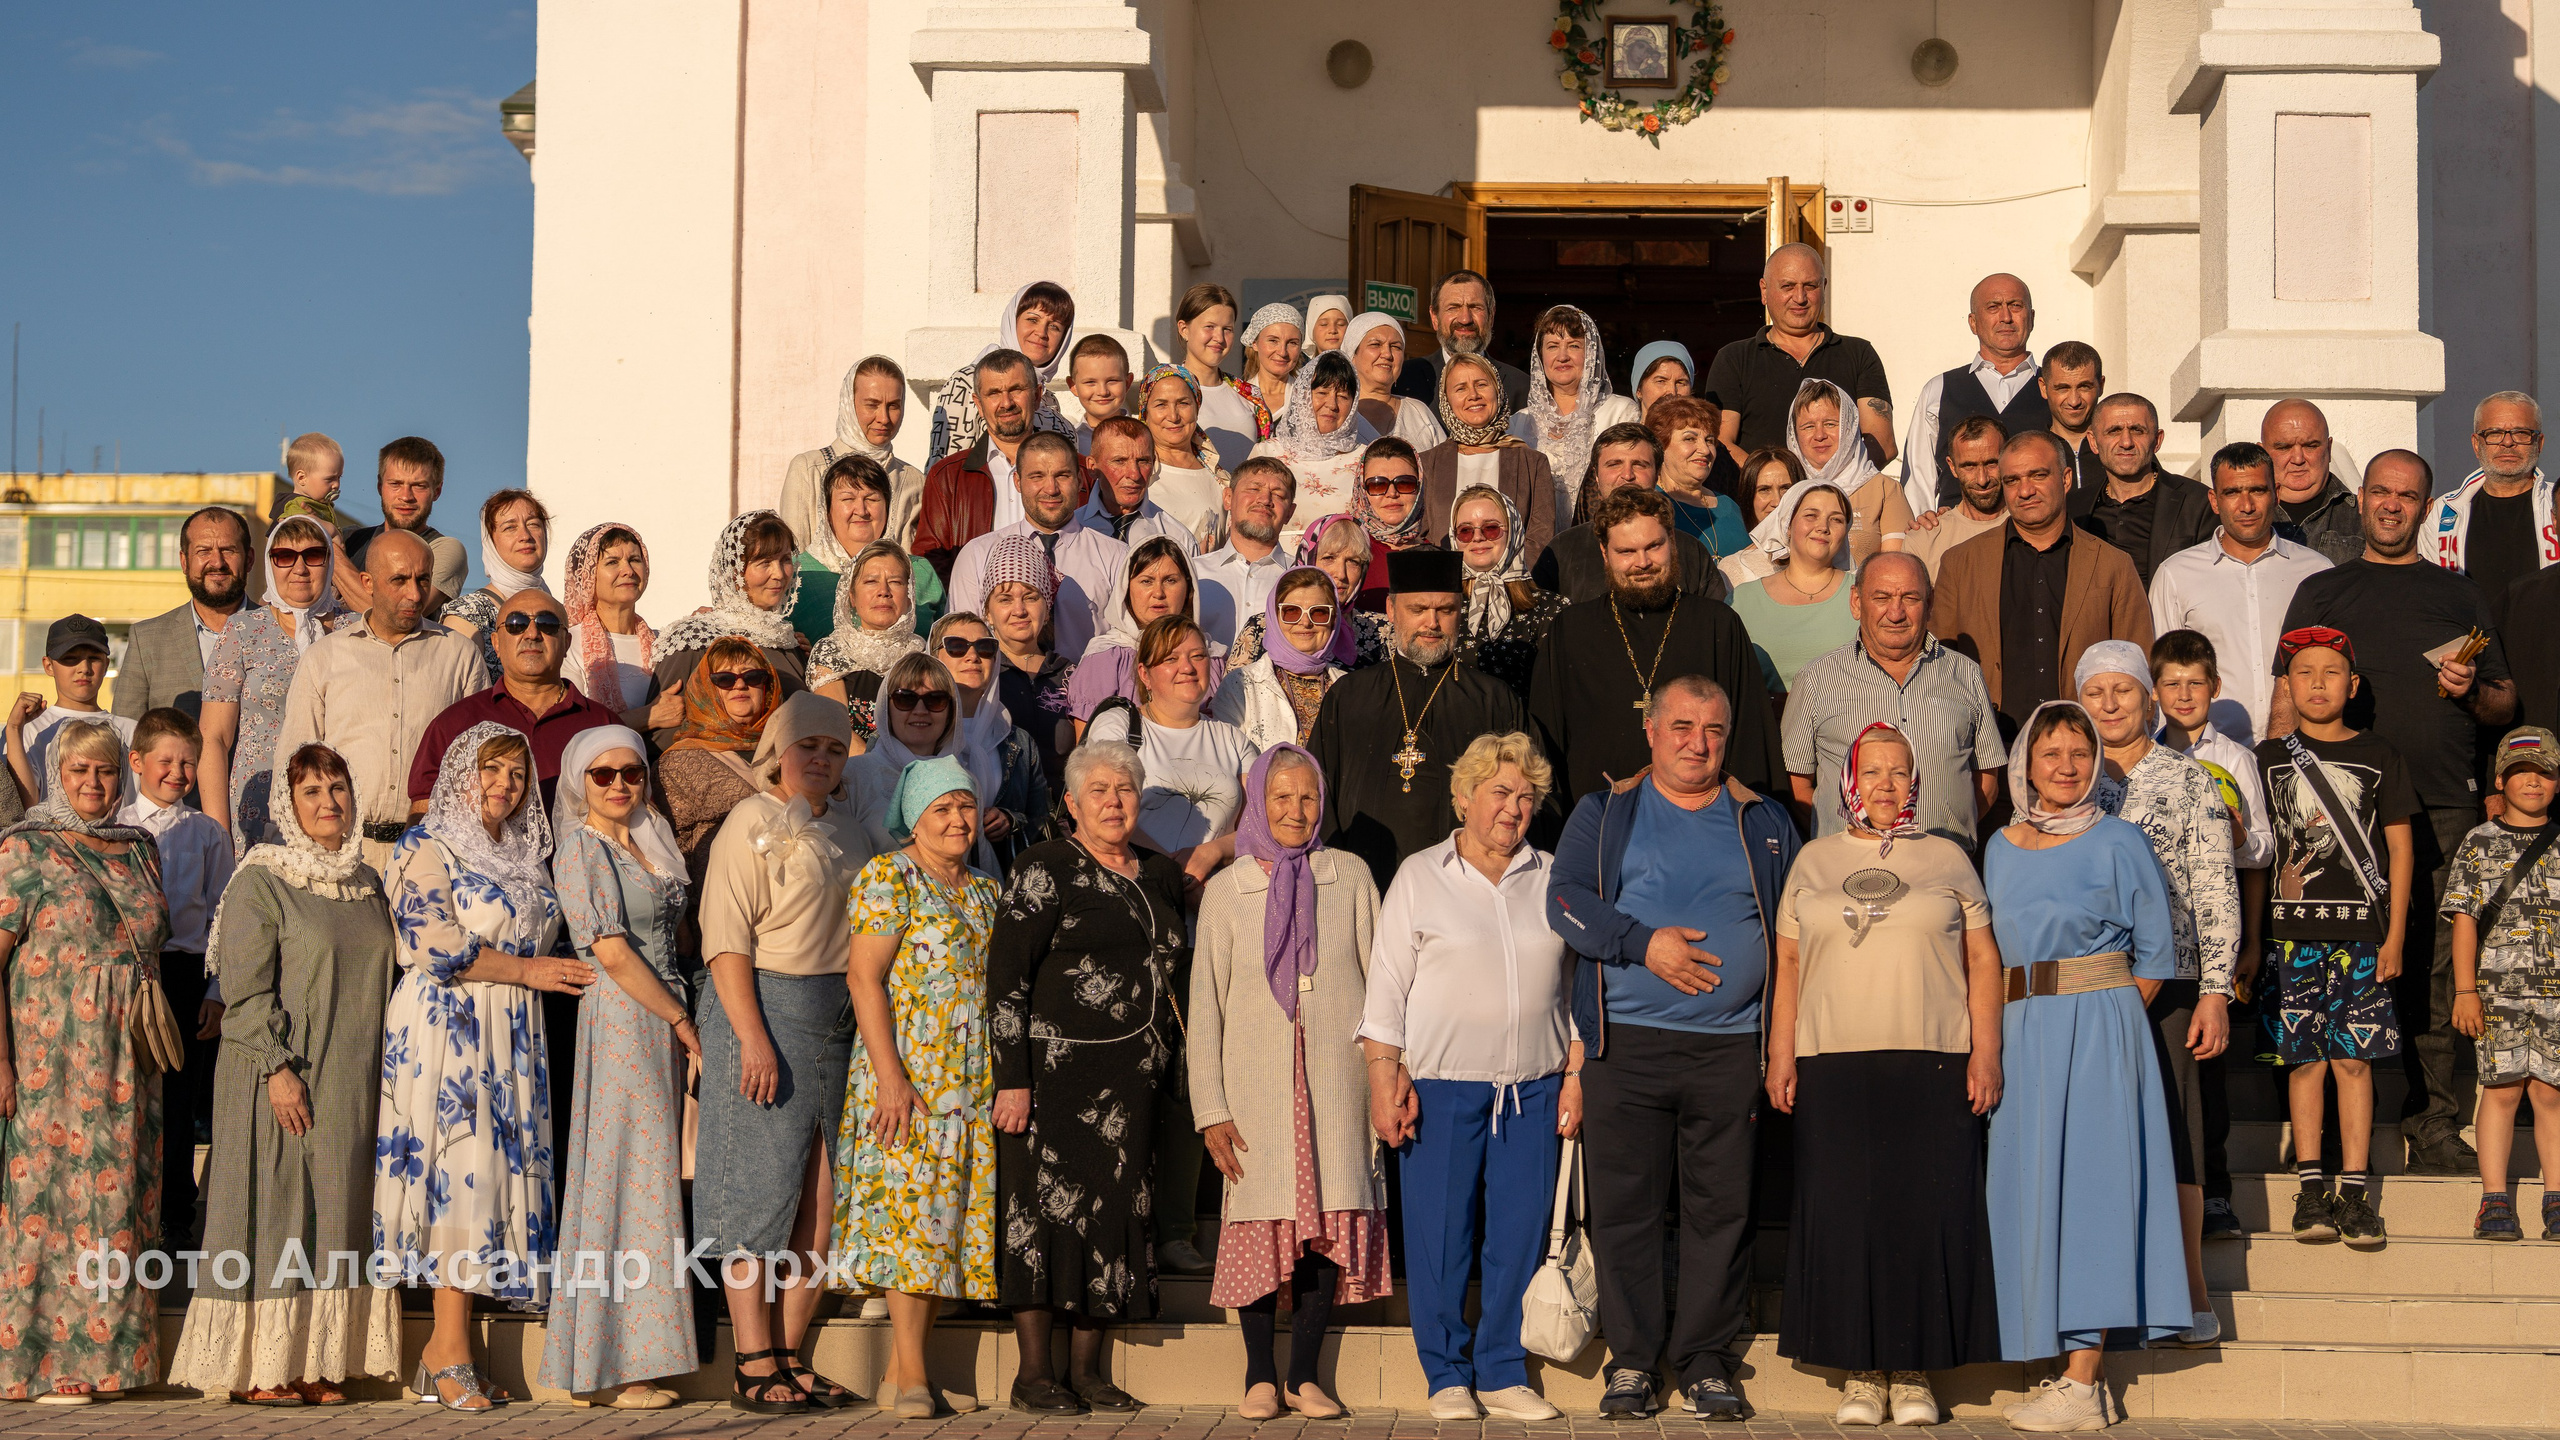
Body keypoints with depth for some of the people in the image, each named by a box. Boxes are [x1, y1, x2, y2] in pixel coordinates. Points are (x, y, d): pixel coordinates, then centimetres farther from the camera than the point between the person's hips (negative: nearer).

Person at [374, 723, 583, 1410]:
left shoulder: (526, 858, 21)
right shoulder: (428, 848, -2)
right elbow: (434, 944, -13)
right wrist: (527, 971, -10)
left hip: (511, 1039, 7)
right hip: (447, 1028, -7)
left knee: (502, 1170, 0)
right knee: (462, 1167, -12)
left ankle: (446, 1351, 2)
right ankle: (451, 1349, -10)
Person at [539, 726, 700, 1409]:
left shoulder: (648, 842, 18)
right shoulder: (582, 847, -6)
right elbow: (612, 952, -13)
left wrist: (681, 1019, 7)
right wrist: (681, 1020, -9)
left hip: (662, 1025, 8)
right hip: (620, 1022, -8)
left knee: (648, 1179, 7)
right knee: (630, 1180, -7)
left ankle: (628, 1364, 11)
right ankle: (617, 1372, -3)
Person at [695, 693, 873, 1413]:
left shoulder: (845, 825, 14)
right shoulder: (752, 825, -5)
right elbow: (726, 941, -12)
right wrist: (753, 1037, -19)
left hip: (837, 1018, 7)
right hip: (766, 1007, -7)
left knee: (823, 1197, 4)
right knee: (761, 1187, -6)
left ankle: (789, 1355, 11)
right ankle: (753, 1367, -2)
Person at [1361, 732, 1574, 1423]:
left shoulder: (1553, 879, 12)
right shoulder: (1420, 878, 5)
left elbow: (1575, 987, 14)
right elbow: (1386, 987, 2)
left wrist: (1574, 1076, 7)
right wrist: (1385, 1079, -6)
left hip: (1532, 1087, 2)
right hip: (1441, 1086, -2)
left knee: (1521, 1231, 1)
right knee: (1440, 1234, -2)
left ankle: (1503, 1372, 12)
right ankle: (1447, 1374, 9)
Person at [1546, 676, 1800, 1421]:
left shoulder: (1765, 821, 14)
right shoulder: (1604, 814, 9)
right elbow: (1565, 901, -1)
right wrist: (1643, 943, -14)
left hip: (1732, 1045, 1)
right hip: (1627, 1043, -1)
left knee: (1722, 1206, 1)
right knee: (1626, 1204, -1)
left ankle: (1704, 1359, 10)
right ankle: (1631, 1358, 8)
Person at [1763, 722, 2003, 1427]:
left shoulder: (1947, 859, 10)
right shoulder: (1814, 861, 13)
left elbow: (1982, 959, 8)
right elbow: (1788, 963, 13)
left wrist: (1986, 1052, -1)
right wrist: (1781, 1056, 5)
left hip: (1934, 1066, -1)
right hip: (1834, 1067, 1)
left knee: (1927, 1213, -3)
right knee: (1844, 1214, -1)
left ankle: (1913, 1373, 5)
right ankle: (1861, 1373, 6)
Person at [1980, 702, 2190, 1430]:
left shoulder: (2118, 843, -3)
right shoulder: (2000, 849, 12)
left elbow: (2155, 955, -1)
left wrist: (2101, 1020, -7)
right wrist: (2007, 1032, 5)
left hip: (2098, 1032, -6)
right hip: (2022, 1037, 6)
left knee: (2087, 1183, -8)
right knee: (2030, 1190, 5)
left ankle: (2082, 1384, -8)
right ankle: (2070, 1365, 11)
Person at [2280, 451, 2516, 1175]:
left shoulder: (2461, 595, 22)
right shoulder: (2322, 591, 17)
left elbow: (2506, 703, 21)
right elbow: (2289, 702, 9)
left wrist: (2472, 691, -1)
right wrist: (2284, 794, -6)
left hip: (2444, 805, 1)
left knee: (2435, 965, -3)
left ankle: (2433, 1122, 1)